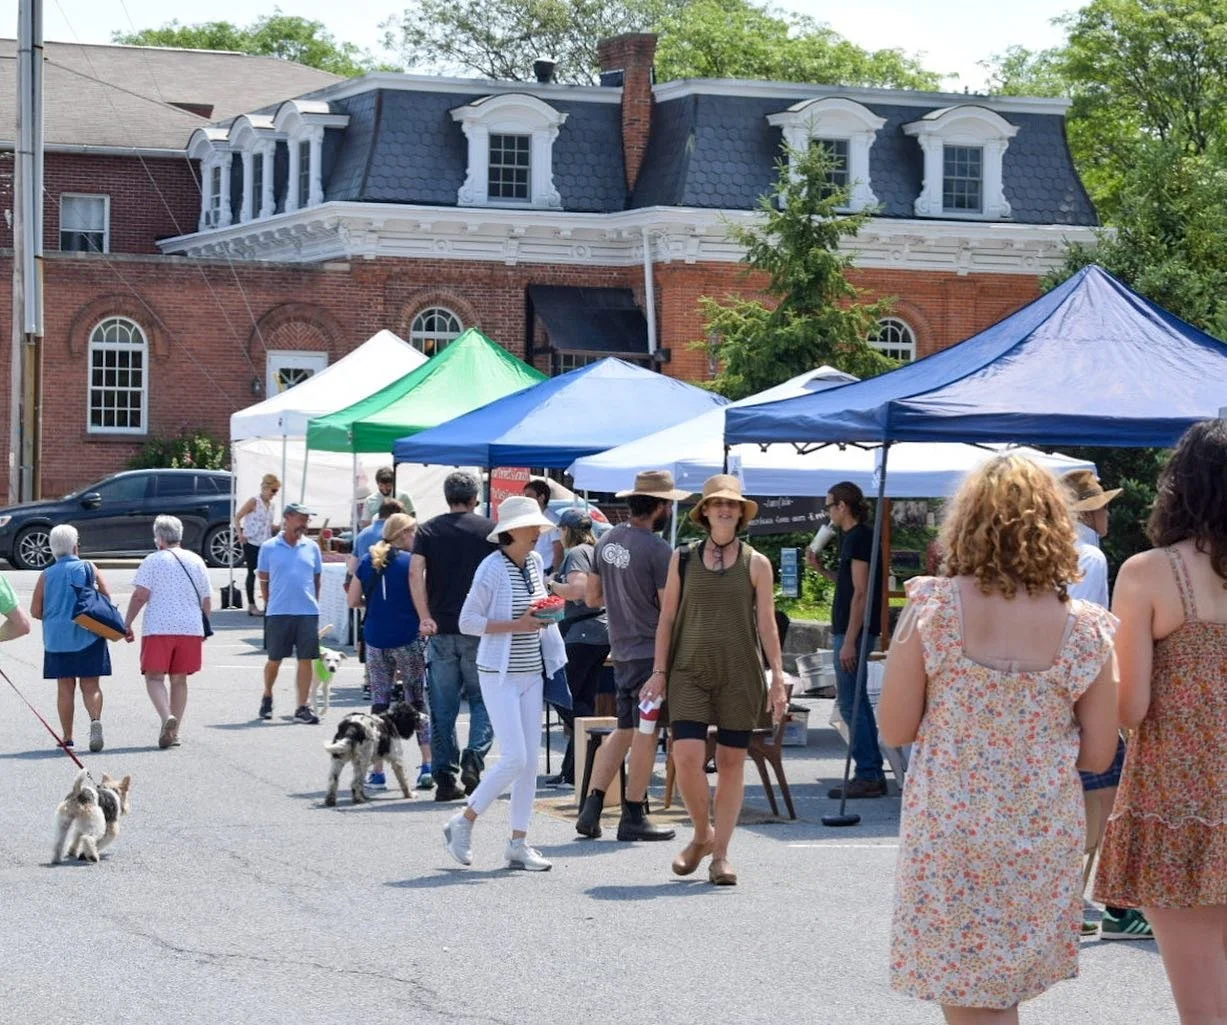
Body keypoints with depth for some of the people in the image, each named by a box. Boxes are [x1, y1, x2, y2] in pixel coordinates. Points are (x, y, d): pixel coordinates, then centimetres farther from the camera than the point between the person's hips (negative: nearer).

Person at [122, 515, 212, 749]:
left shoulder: (153, 561, -2)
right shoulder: (196, 561, 11)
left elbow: (140, 595, -9)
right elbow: (207, 601, 13)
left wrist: (127, 624, -3)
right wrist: (203, 626, 26)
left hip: (158, 627, -4)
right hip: (190, 628, 4)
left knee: (154, 677, 0)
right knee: (179, 679, 11)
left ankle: (167, 717, -25)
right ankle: (173, 733, 10)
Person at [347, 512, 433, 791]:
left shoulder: (367, 562, 6)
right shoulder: (410, 561, -7)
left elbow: (353, 601, 8)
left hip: (375, 640, 3)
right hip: (408, 639, -3)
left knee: (379, 703, 7)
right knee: (418, 701, 4)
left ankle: (377, 771, 5)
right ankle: (428, 765, -3)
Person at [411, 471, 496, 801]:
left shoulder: (428, 530, 6)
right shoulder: (489, 530, 3)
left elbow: (415, 573, -7)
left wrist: (425, 618, -11)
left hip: (441, 630, 1)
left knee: (442, 710, 7)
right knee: (482, 700, 9)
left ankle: (445, 777, 6)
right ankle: (474, 758, -12)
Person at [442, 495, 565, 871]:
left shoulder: (536, 563, 8)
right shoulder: (493, 568, -13)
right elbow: (467, 621, -14)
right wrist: (516, 625, -21)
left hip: (531, 673, 7)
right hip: (499, 675, -7)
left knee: (530, 760, 5)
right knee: (514, 758, -12)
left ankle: (518, 843, 12)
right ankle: (462, 823, 6)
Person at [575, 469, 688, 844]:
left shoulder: (606, 541, 7)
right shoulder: (657, 550, -17)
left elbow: (592, 598, 16)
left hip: (621, 651, 7)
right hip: (651, 650, -7)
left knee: (623, 731, 15)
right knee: (645, 733, 1)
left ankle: (590, 809, 9)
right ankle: (633, 816, 6)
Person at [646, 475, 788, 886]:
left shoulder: (756, 564, 5)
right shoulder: (683, 559, 7)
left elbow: (766, 624, 5)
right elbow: (667, 618, 10)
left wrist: (777, 678, 0)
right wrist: (660, 672, 4)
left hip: (739, 674, 0)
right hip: (690, 671, 0)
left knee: (732, 762, 1)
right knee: (686, 756, -12)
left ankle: (720, 854, 9)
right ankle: (702, 834, 12)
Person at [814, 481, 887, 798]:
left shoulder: (859, 538, -14)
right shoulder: (856, 537, 16)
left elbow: (860, 592, -20)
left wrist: (849, 641, -22)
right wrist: (822, 570, 15)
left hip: (853, 632, -10)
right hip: (850, 632, 10)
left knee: (850, 703, -8)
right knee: (857, 701, 13)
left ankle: (867, 776, -8)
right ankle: (873, 773, 17)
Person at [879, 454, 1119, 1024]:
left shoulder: (932, 607, -10)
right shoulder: (1087, 629, -5)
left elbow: (894, 731, -6)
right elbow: (1097, 756, 0)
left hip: (948, 835, -2)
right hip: (1044, 843, 2)